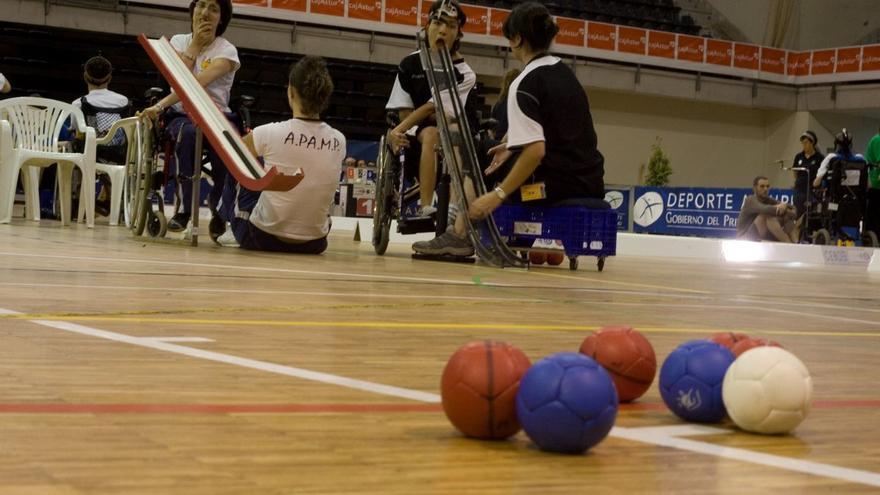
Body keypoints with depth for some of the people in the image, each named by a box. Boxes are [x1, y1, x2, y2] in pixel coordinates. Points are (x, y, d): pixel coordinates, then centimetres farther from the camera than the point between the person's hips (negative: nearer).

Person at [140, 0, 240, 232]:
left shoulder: (227, 51, -3)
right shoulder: (178, 41, 11)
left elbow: (197, 83, -20)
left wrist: (160, 105, -30)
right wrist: (195, 44, -8)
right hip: (182, 116, 1)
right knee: (188, 133, -36)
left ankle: (220, 205, -15)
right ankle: (185, 209, -35)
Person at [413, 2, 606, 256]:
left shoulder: (524, 85, -13)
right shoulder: (563, 71, 11)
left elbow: (536, 150, -23)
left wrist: (498, 195, -20)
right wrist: (513, 147, 26)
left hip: (560, 184, -8)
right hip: (591, 182, 8)